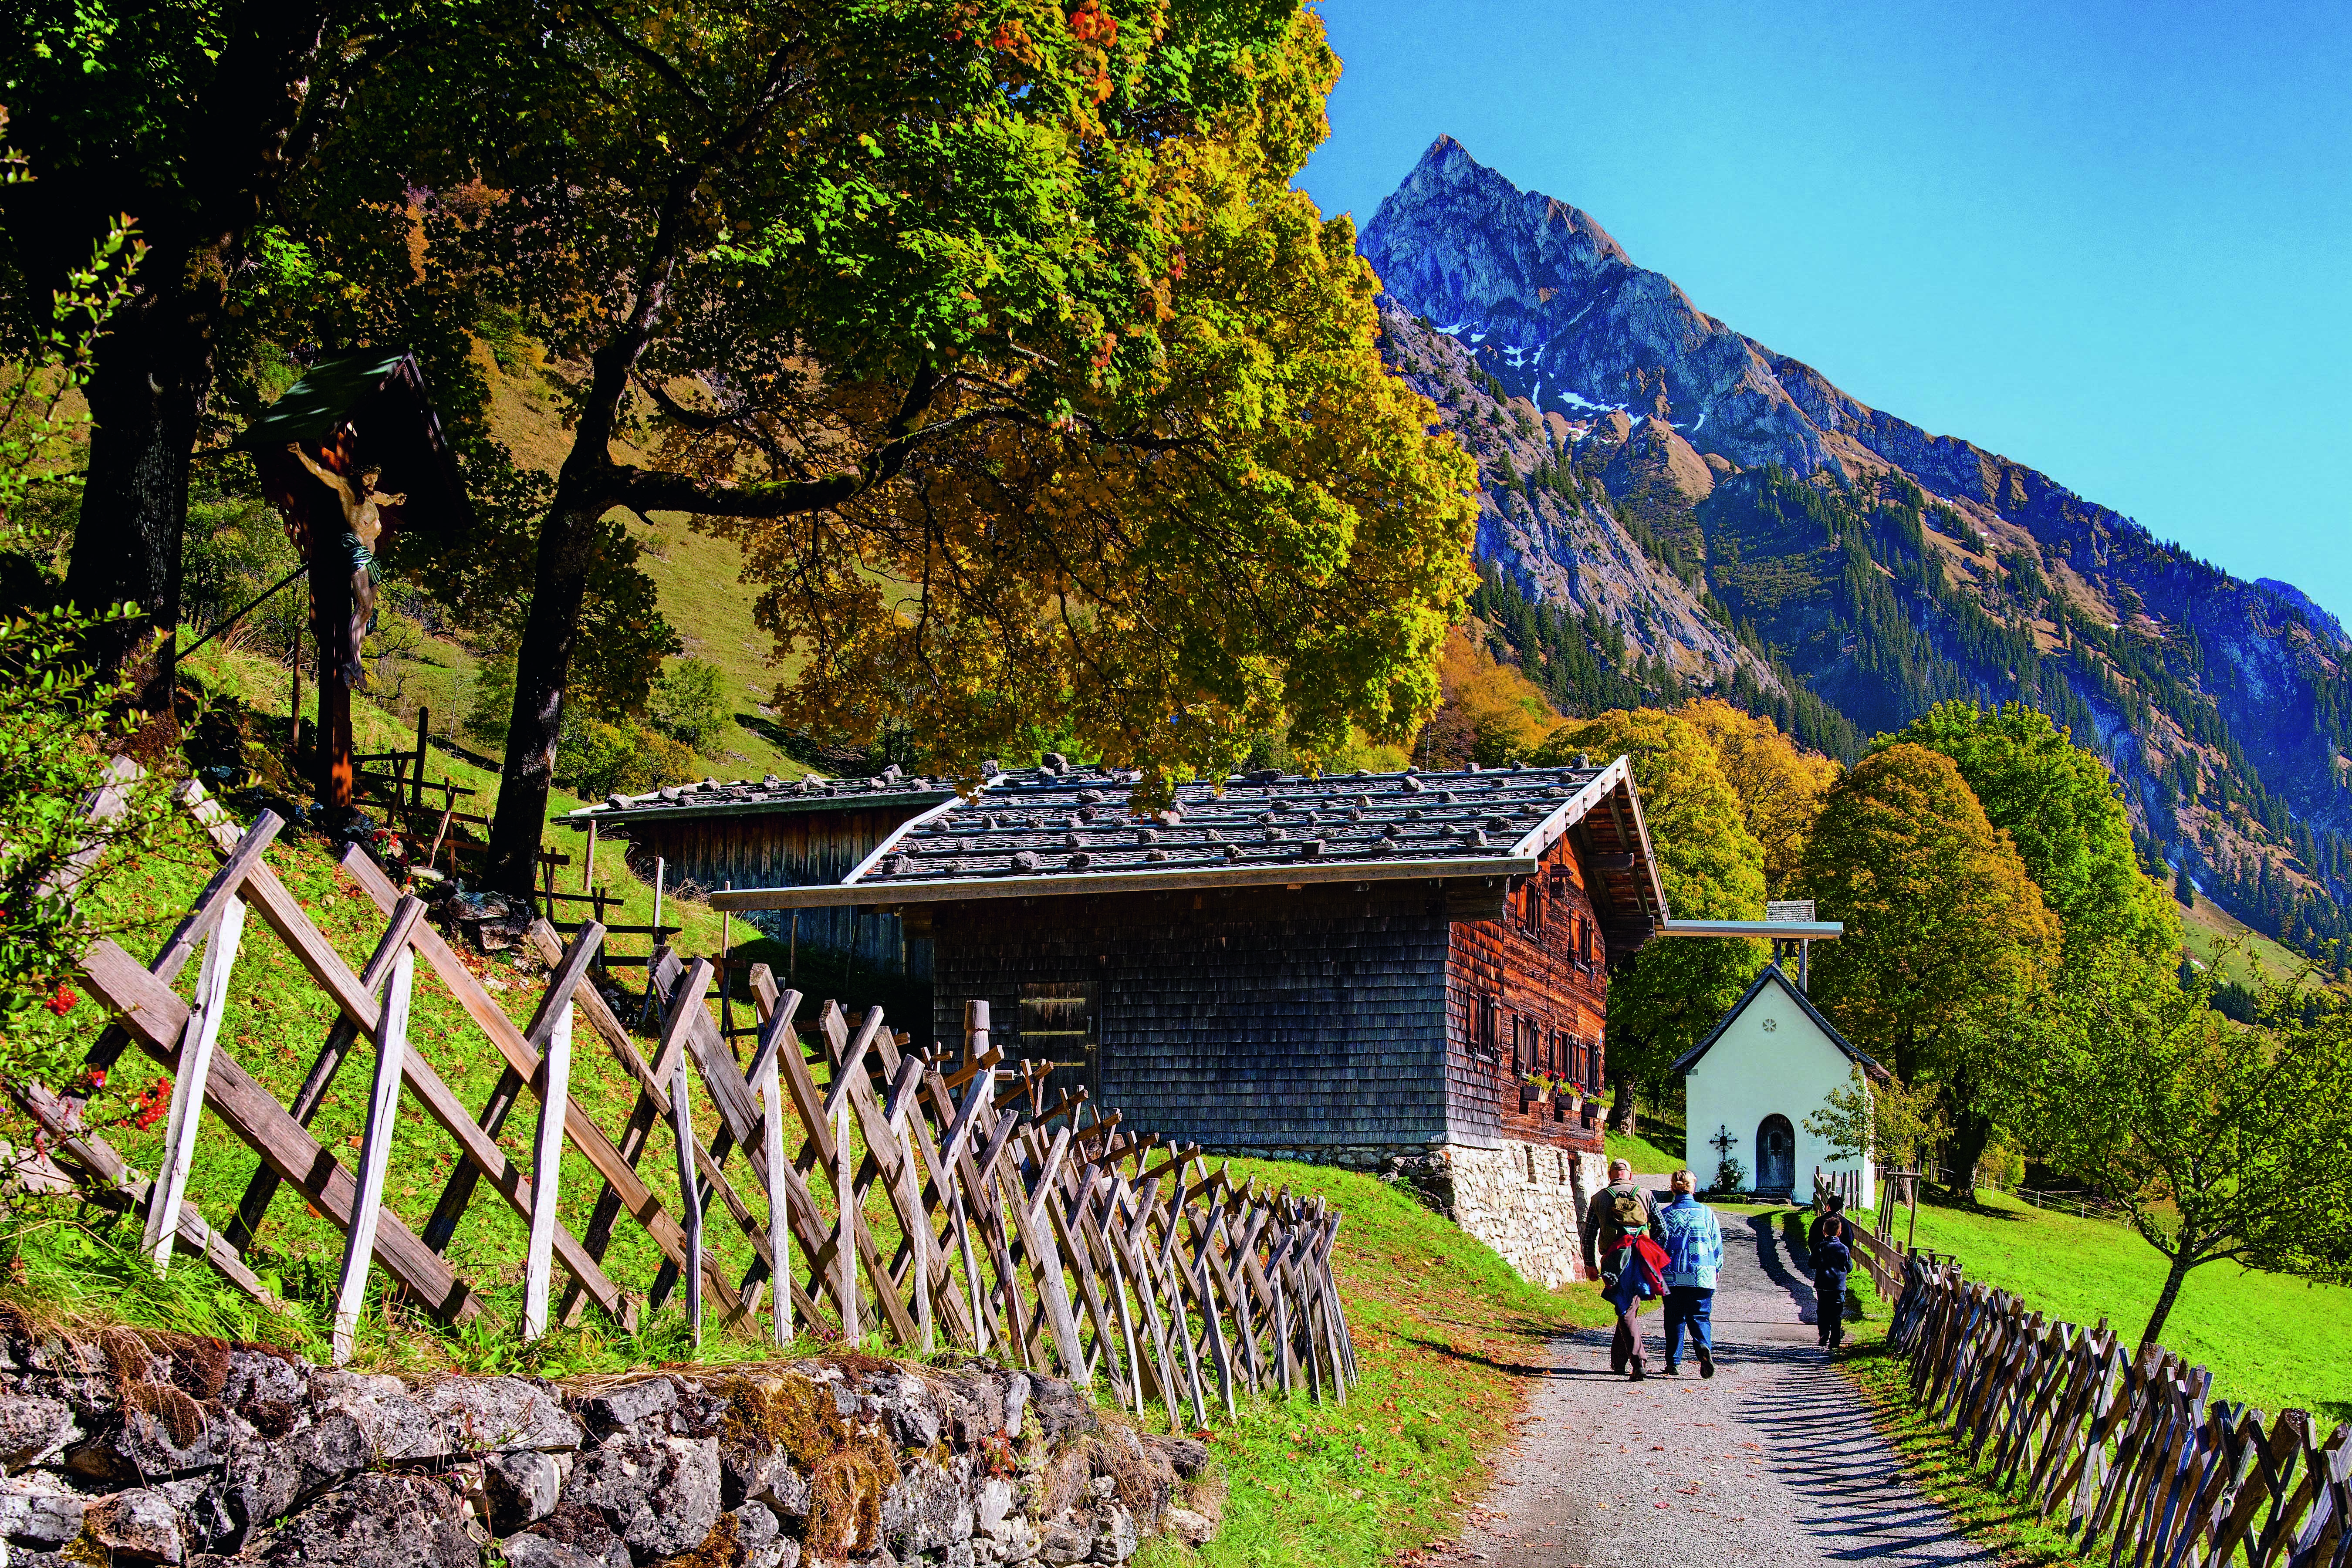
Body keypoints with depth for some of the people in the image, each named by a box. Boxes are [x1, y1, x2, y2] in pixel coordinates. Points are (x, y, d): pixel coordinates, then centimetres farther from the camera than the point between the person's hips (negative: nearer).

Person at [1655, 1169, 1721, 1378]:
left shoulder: (1666, 1214, 1)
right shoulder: (1706, 1213, 2)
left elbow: (1658, 1245, 4)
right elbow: (1717, 1244, 8)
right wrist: (1716, 1269, 21)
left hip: (1672, 1277, 0)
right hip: (1702, 1278, 0)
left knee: (1674, 1320, 10)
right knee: (1700, 1316, 4)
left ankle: (1673, 1363, 9)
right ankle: (1703, 1346, -25)